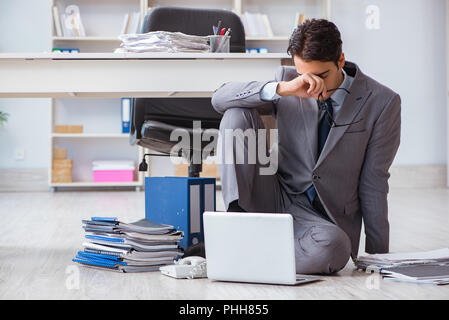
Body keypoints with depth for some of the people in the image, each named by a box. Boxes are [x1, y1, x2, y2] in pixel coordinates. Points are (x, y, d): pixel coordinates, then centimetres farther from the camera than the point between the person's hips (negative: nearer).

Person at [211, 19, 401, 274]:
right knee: (237, 114, -14)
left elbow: (374, 183, -6)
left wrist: (378, 256, -5)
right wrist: (282, 89, -25)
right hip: (276, 197, 2)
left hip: (324, 216, -2)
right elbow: (220, 98, -11)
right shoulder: (287, 79, -1)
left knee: (334, 249, -40)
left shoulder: (383, 103, -7)